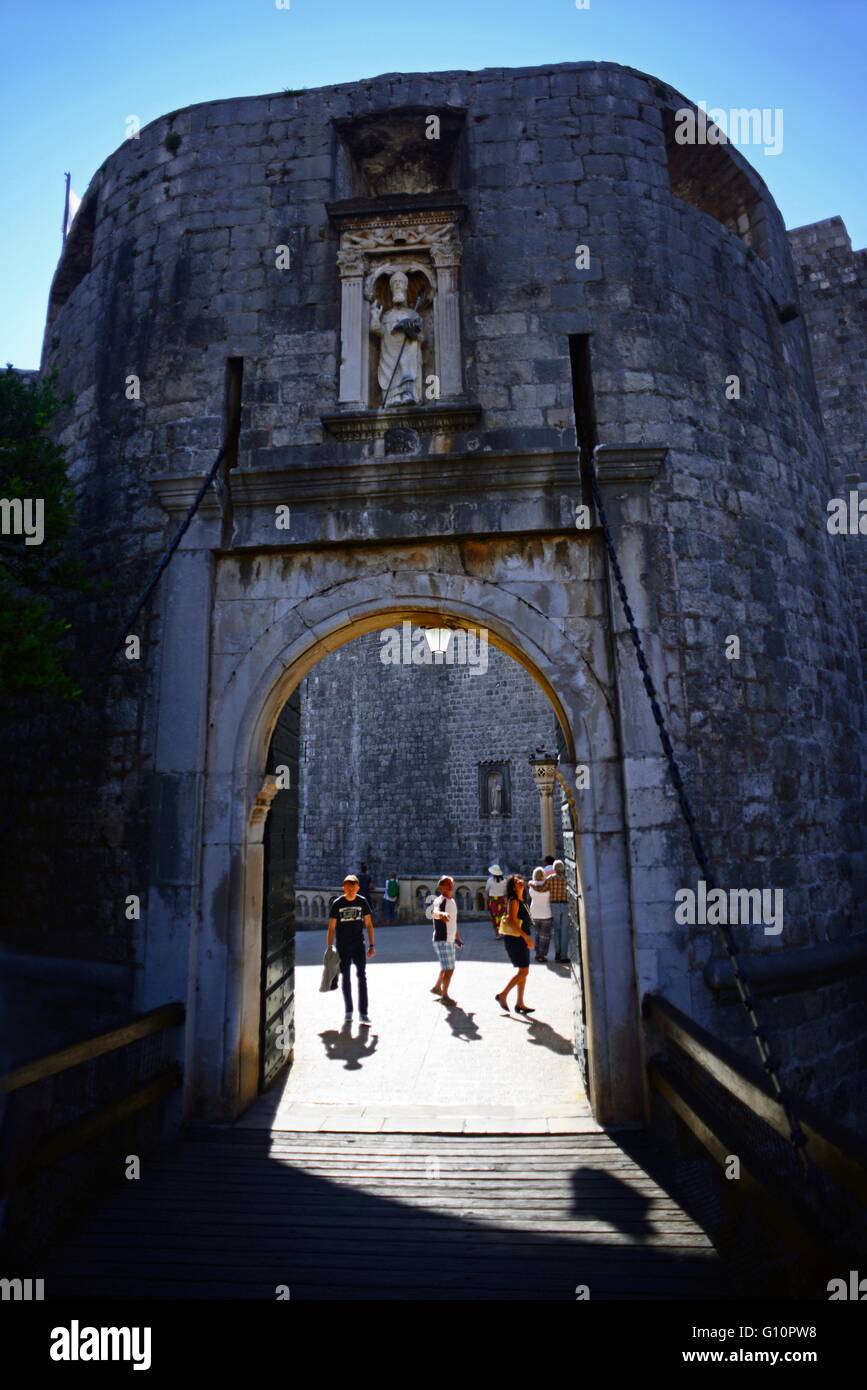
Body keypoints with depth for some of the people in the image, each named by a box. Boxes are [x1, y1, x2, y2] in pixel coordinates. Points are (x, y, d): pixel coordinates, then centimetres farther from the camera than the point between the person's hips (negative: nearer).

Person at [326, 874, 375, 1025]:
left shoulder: (362, 902, -3)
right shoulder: (337, 904, -7)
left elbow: (369, 924, 4)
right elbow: (331, 928, -5)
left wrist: (371, 945, 0)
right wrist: (329, 948, -10)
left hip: (358, 945, 0)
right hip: (342, 946, 0)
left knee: (362, 976, -5)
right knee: (345, 978, 9)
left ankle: (363, 1012, -1)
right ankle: (348, 1011, 22)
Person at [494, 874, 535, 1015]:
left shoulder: (521, 901, 14)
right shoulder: (513, 901, -15)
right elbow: (512, 921, -24)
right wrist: (526, 936, -26)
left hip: (521, 939, 9)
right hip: (514, 939, -9)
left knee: (524, 972, 11)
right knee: (523, 971, -8)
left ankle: (520, 1003, 17)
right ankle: (502, 996, 2)